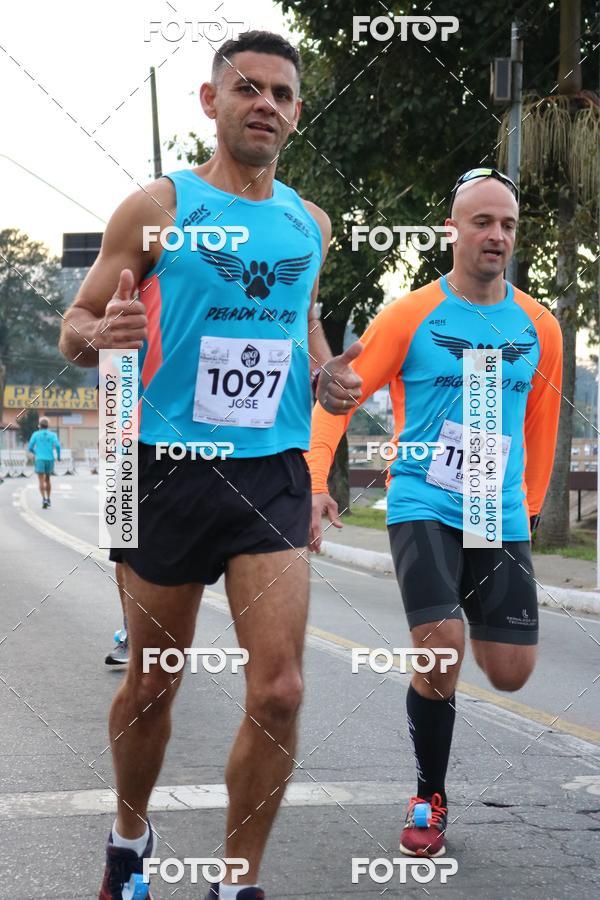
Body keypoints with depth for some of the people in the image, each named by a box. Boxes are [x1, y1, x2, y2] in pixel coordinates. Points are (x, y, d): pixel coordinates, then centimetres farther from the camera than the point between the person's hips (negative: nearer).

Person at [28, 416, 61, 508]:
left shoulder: (35, 434, 4)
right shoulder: (53, 434, 5)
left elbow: (30, 448, 4)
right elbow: (57, 445, -12)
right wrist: (59, 456, 5)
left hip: (40, 460, -2)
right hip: (50, 461, 2)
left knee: (41, 482, -7)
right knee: (47, 480, 22)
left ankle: (44, 500, -27)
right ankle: (48, 500, 20)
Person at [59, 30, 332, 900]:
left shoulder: (310, 223, 10)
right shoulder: (157, 207, -3)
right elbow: (75, 327, -2)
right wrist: (102, 333, -24)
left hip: (274, 472, 3)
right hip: (172, 469, -2)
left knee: (278, 690, -9)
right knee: (153, 683, 10)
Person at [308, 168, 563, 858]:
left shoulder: (539, 327, 5)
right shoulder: (411, 316, -5)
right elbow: (339, 398, -4)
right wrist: (314, 483, -16)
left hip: (501, 519, 4)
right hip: (423, 507, -4)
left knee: (510, 672, 2)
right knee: (442, 648, -19)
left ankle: (431, 655, 39)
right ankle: (430, 800, 2)